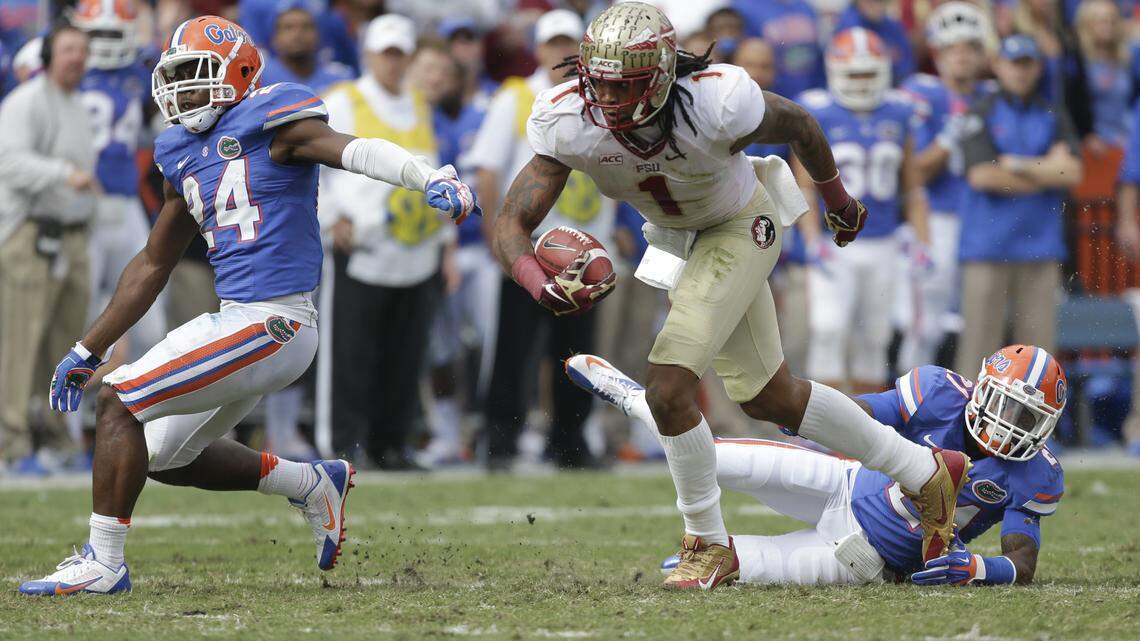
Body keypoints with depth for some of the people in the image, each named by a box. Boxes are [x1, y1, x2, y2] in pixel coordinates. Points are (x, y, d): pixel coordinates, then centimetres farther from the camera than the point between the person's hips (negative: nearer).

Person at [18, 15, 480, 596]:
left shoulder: (270, 123, -8)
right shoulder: (185, 155, 16)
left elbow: (351, 149, -24)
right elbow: (152, 266, 23)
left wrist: (431, 178, -43)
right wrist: (88, 352, 23)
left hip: (272, 324, -9)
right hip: (237, 322, 9)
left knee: (120, 401, -13)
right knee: (164, 456, 19)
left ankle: (103, 563, -8)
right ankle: (313, 484, 27)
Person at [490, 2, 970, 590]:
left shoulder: (716, 104, -36)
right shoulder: (567, 122, -28)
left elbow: (797, 126, -15)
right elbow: (511, 223, -28)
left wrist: (837, 200, 4)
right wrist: (540, 286, -50)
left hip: (739, 228, -5)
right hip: (673, 235, 5)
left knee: (668, 386, -20)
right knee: (769, 397, 16)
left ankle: (709, 546, 1)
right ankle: (927, 472, 31)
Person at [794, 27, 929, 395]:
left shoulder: (897, 116, 7)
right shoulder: (818, 116, -4)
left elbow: (912, 188, 12)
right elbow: (805, 188, -6)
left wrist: (922, 242, 3)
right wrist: (814, 243, -16)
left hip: (882, 247, 4)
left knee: (873, 340, 8)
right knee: (829, 332, -14)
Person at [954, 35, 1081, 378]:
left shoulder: (1054, 117, 12)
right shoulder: (981, 115, 2)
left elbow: (1072, 172, -1)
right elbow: (981, 176, -11)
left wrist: (1016, 164, -4)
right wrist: (1046, 173, -4)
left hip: (1041, 243, 3)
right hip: (988, 245, -3)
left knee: (1039, 334, 2)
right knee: (981, 335, -5)